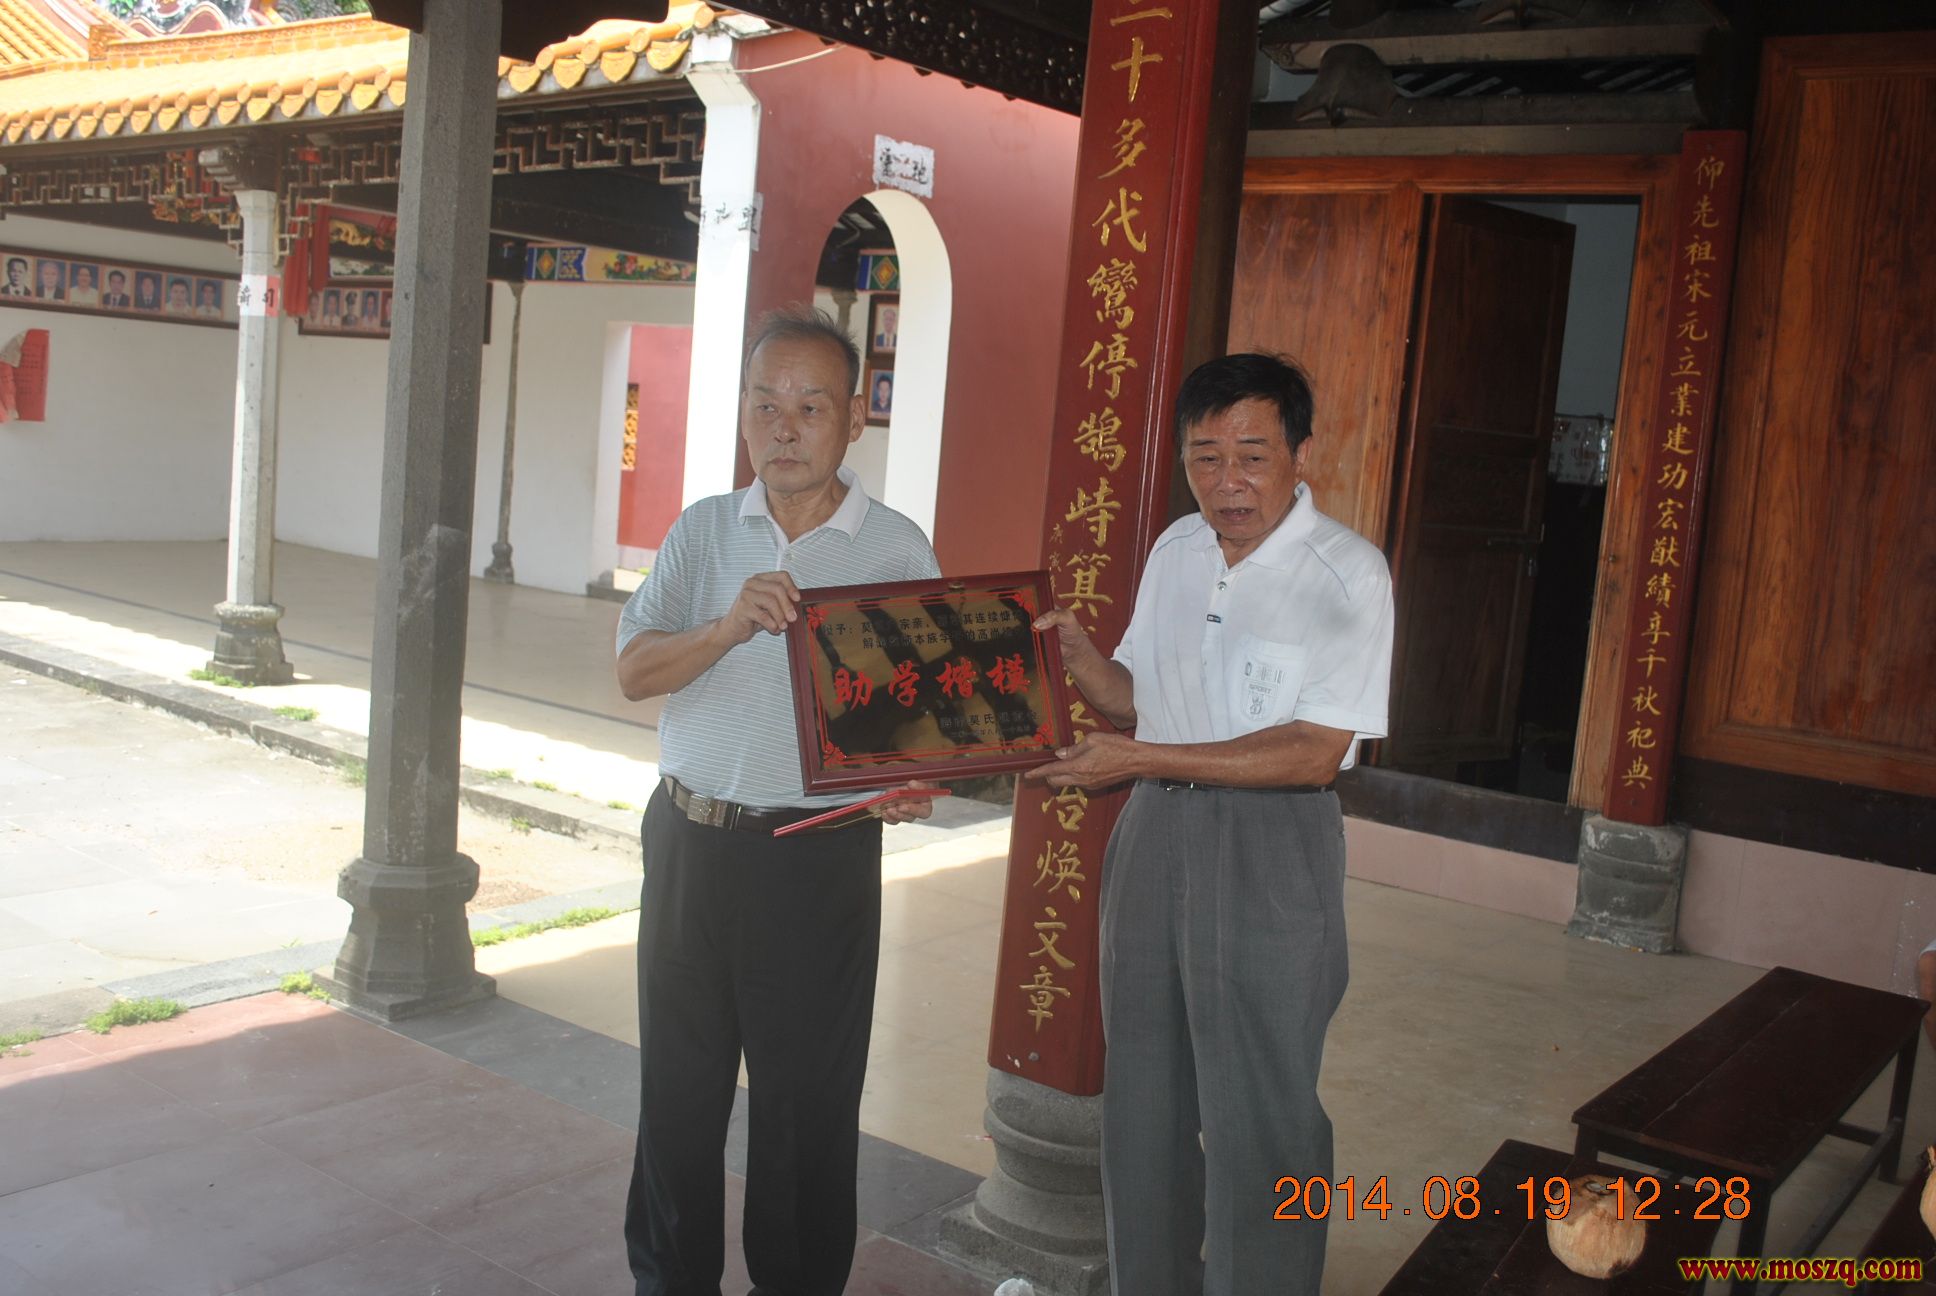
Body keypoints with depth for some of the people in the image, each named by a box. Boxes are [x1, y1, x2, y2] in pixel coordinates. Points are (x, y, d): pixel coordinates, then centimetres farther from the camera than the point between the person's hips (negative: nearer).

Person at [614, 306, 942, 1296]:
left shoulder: (896, 549, -3)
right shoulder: (704, 530, 5)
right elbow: (634, 671, -6)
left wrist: (911, 780, -23)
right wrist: (729, 629, -24)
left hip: (820, 857, -3)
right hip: (689, 839, 3)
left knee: (807, 1097, 6)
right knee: (677, 1085, 15)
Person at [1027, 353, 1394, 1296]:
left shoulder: (1346, 573, -13)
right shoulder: (1175, 551, 7)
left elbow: (1313, 752, -19)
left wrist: (1143, 759, -23)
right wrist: (1078, 657, -5)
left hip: (1272, 850, -6)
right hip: (1156, 832, 7)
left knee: (1258, 1120, 2)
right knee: (1143, 1105, 17)